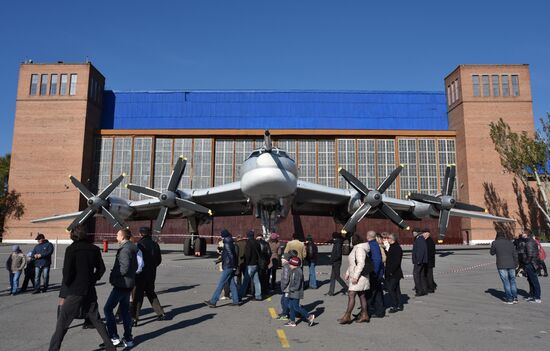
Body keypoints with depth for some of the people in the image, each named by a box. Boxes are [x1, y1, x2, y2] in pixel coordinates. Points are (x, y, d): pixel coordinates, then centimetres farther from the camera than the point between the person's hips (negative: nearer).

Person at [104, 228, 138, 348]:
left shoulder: (124, 249, -17)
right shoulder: (132, 248, 12)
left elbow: (124, 268, -24)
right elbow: (135, 266, 17)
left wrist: (113, 275, -8)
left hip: (121, 284, -9)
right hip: (128, 284, 10)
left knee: (108, 309, -1)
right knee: (125, 310, 14)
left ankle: (114, 338, -1)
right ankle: (128, 339, 19)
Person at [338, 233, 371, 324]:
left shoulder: (360, 249, -16)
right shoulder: (356, 248, 16)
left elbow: (361, 264, -24)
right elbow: (353, 264, 24)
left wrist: (355, 277, -25)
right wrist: (347, 273, 20)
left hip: (359, 276, -10)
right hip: (355, 276, 10)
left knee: (351, 295, -10)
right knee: (361, 296, 11)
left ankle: (347, 316, -7)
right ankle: (364, 315, 16)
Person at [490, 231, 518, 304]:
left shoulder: (495, 243, 0)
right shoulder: (510, 242, 9)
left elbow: (492, 253, 11)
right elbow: (515, 255, 8)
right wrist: (515, 264, 15)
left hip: (501, 266, -3)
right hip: (511, 265, 3)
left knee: (506, 282, 1)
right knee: (512, 281, 14)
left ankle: (509, 299, 2)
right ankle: (515, 298, 11)